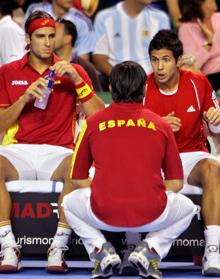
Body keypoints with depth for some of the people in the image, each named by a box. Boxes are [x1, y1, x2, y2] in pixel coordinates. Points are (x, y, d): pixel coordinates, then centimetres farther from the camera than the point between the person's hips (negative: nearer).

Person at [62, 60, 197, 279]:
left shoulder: (92, 123, 9)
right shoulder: (160, 124, 10)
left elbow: (78, 179, 16)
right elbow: (176, 183, 14)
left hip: (104, 215, 0)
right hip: (152, 216, 0)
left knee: (69, 203, 33)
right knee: (188, 208, 32)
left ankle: (102, 251, 9)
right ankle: (149, 250, 7)